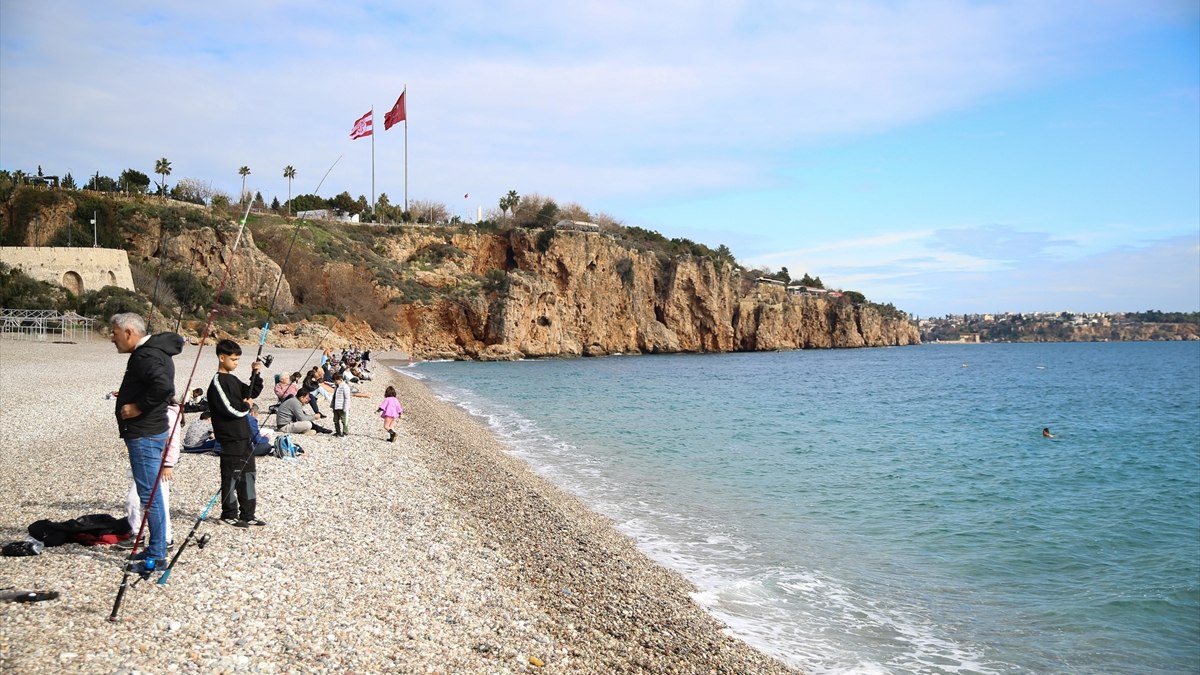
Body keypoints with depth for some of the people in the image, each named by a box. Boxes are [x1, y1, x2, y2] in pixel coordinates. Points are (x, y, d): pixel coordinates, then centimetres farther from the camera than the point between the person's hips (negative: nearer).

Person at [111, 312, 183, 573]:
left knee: (149, 495, -5)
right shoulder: (151, 351, 14)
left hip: (144, 435, -11)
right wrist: (128, 395, 11)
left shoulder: (146, 356, -18)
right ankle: (156, 548, 26)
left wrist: (138, 407, -22)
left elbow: (164, 387, -33)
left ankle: (157, 555, 1)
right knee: (150, 493, 16)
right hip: (146, 432, 11)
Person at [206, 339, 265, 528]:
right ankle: (229, 514, 12)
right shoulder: (218, 382, -14)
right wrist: (246, 406, -3)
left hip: (243, 436, 9)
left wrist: (256, 374, 7)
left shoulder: (233, 379, 13)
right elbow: (230, 409, -22)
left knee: (248, 474, 12)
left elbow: (252, 393, 21)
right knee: (231, 477, 1)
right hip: (230, 438, -9)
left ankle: (248, 514, 19)